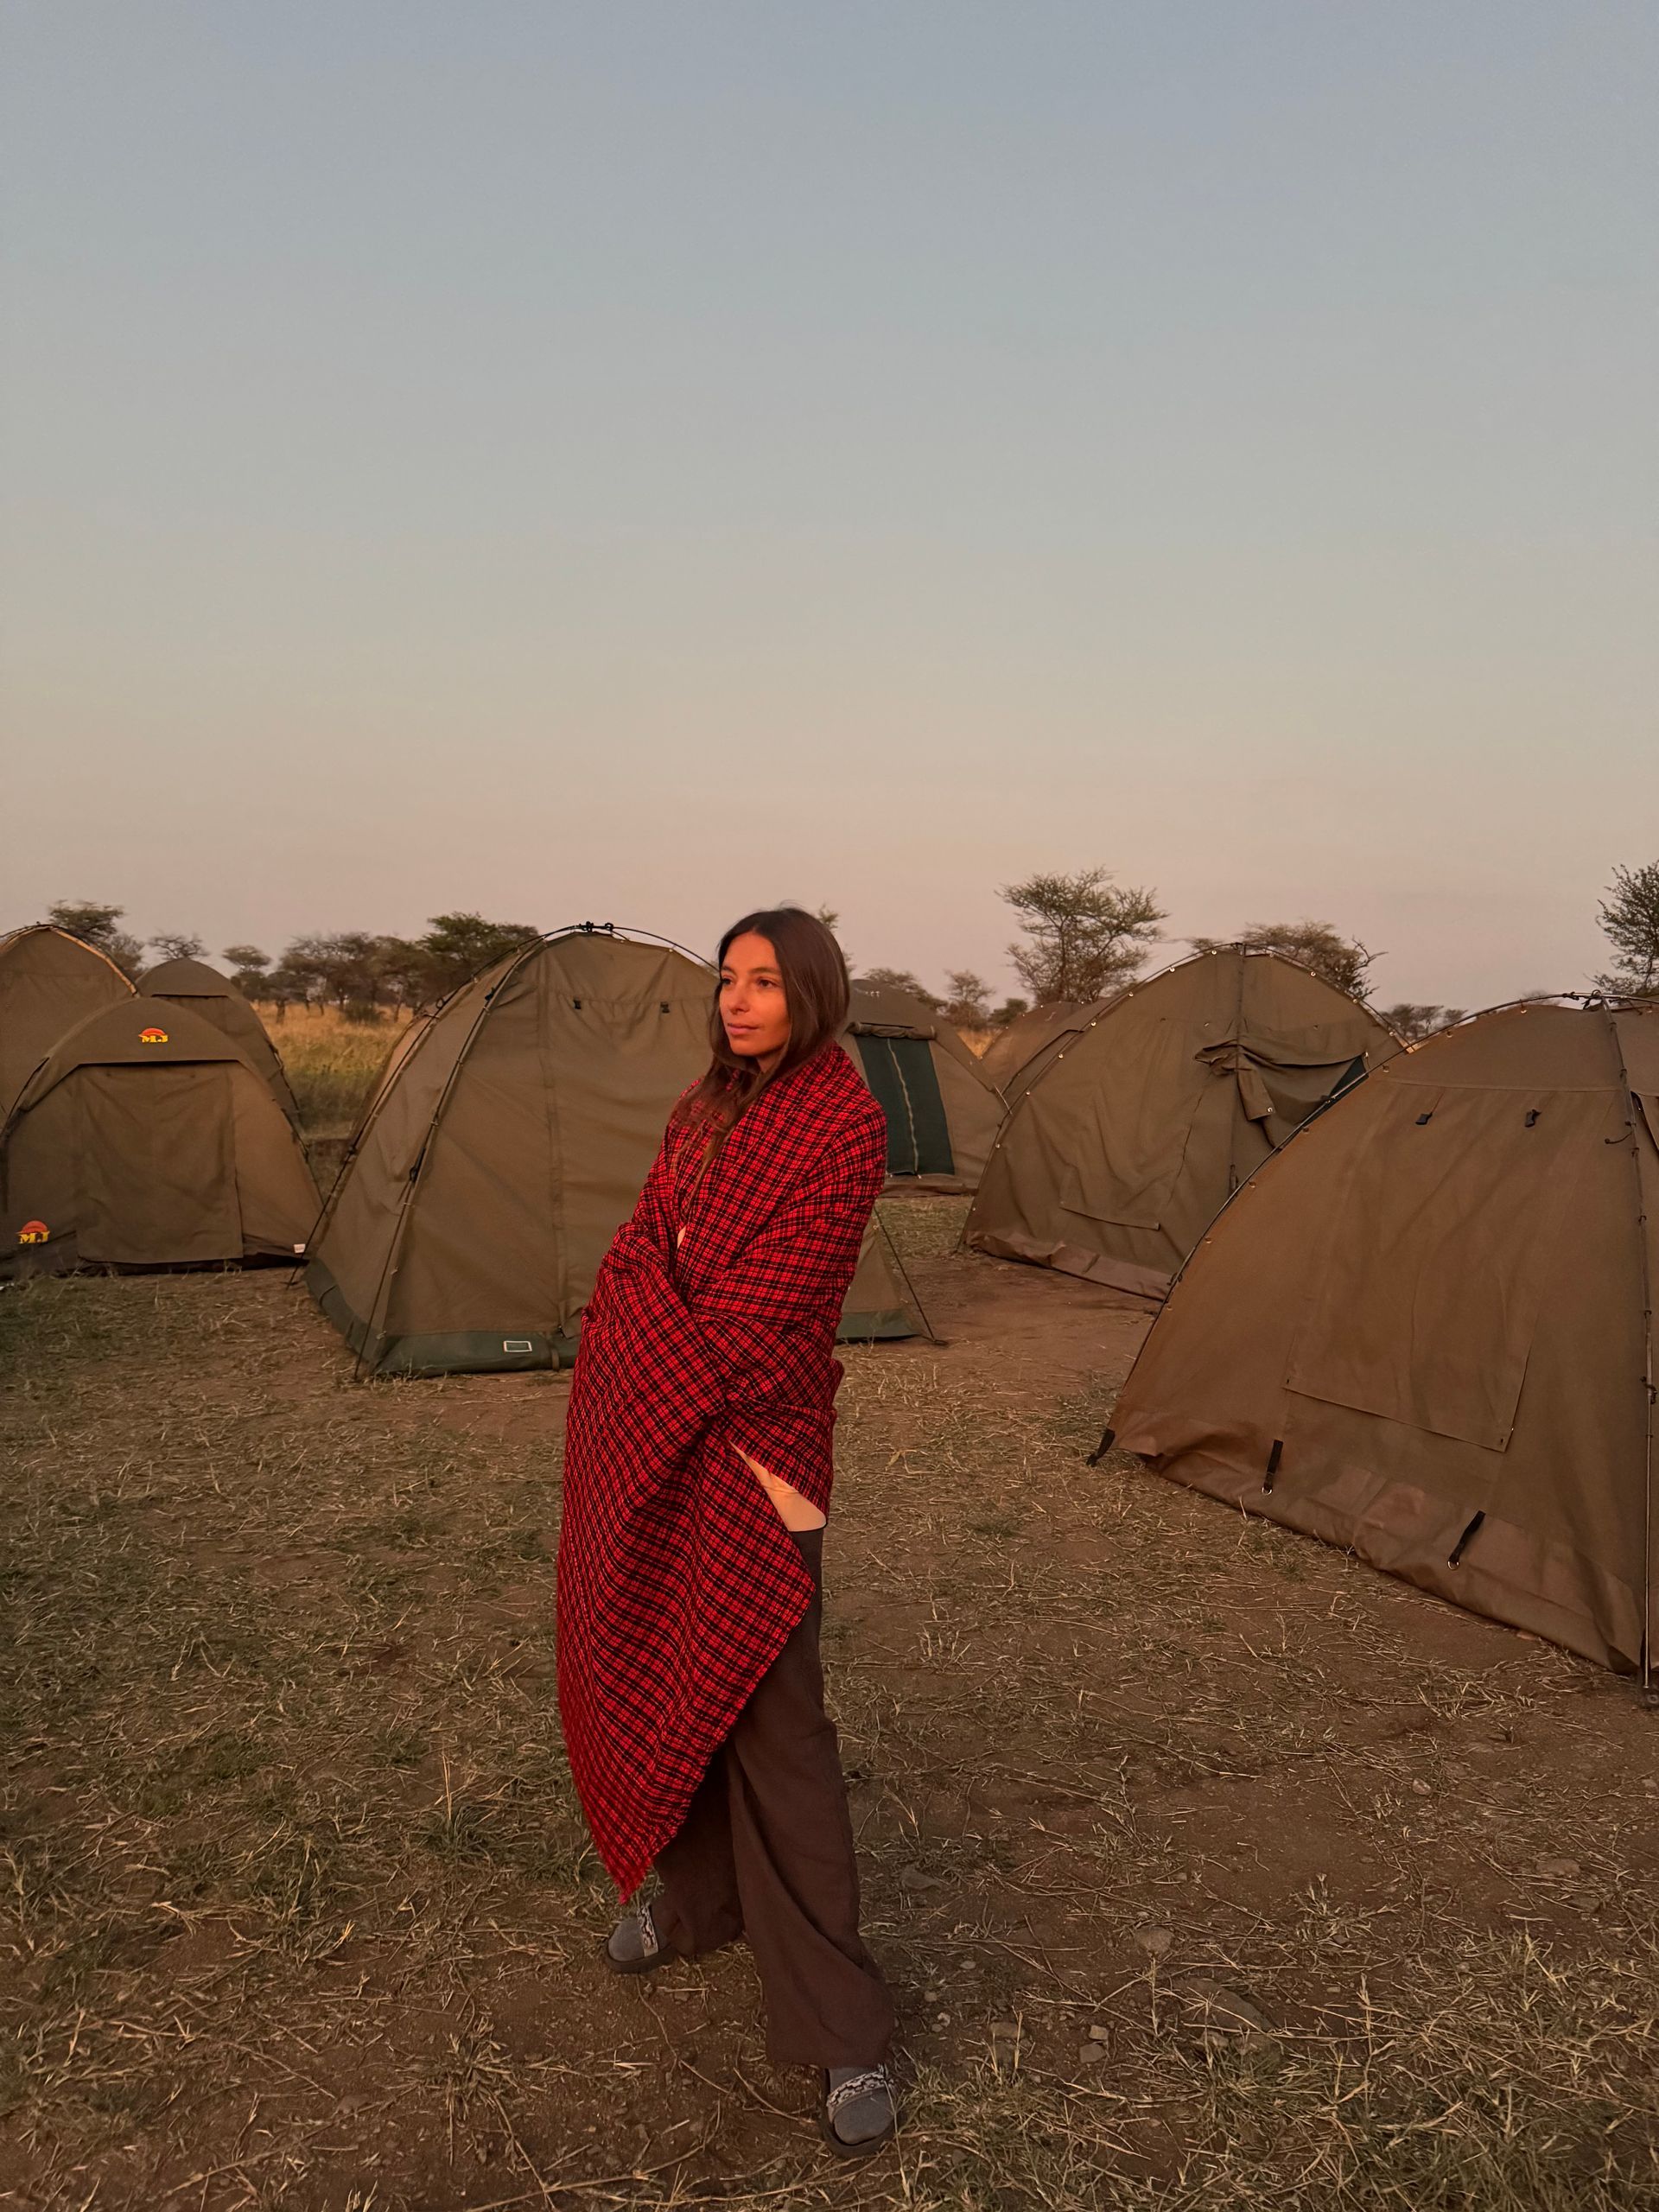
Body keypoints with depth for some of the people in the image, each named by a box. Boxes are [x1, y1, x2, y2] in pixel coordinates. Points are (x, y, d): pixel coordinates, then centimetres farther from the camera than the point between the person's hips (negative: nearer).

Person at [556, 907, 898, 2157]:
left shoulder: (841, 1123, -14)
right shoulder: (708, 1107, 11)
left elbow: (764, 1303, -18)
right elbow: (639, 1250, 7)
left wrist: (684, 1386, -9)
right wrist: (668, 1359, -9)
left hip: (745, 1444, -8)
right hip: (647, 1430, 8)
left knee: (769, 1716, -5)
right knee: (656, 1666, 19)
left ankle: (843, 2030, 9)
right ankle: (695, 1898, 43)